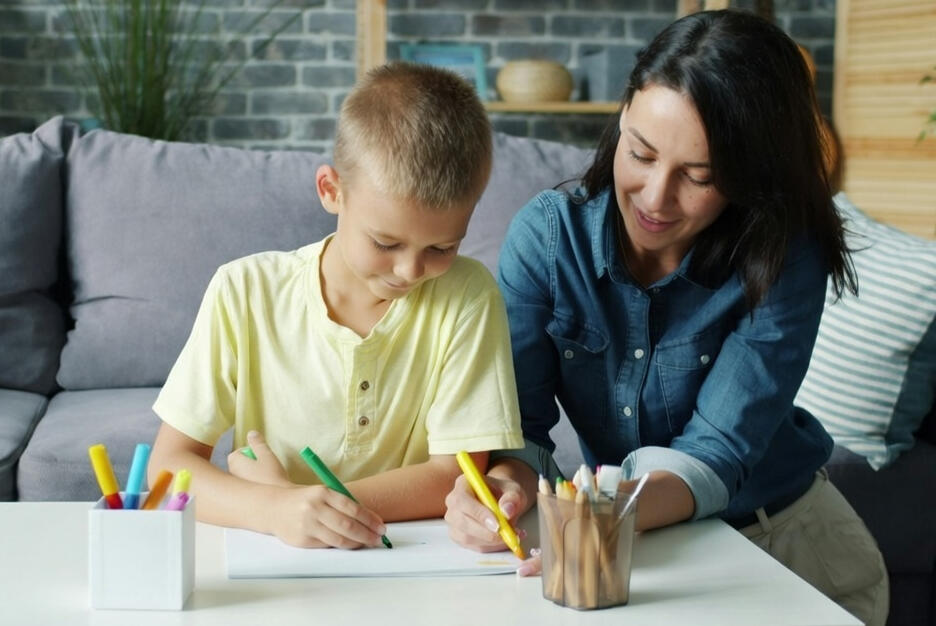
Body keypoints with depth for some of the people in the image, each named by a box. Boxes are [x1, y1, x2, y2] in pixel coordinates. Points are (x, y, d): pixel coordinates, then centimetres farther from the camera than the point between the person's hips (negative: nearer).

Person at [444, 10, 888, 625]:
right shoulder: (548, 234, -14)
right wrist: (506, 484, -36)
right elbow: (521, 420, -13)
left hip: (781, 537, 1)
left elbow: (716, 450, -23)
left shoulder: (784, 261, -18)